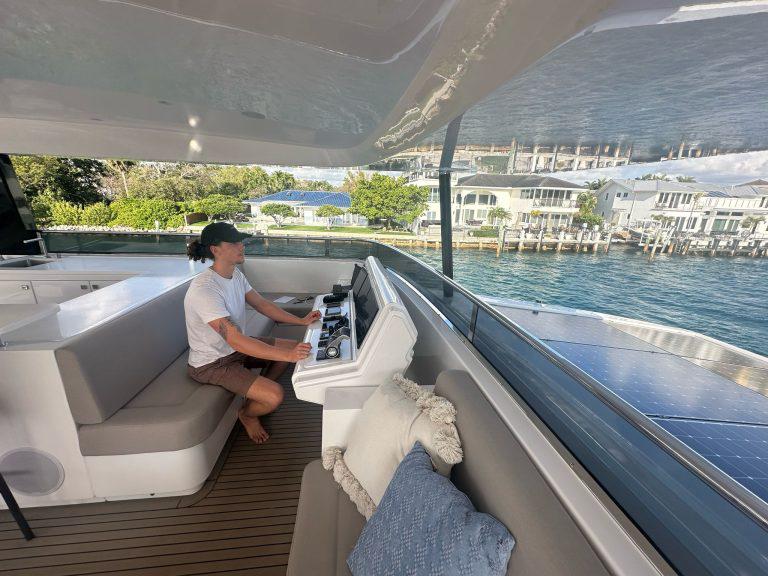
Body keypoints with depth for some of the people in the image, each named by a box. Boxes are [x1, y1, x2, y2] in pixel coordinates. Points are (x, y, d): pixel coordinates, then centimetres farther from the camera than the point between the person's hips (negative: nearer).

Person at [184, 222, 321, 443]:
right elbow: (236, 341, -36)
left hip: (234, 347, 9)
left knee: (293, 347, 7)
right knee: (275, 396, -21)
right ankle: (247, 414, 15)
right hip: (212, 363, -8)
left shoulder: (235, 274, -4)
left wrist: (302, 321, -6)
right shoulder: (204, 289, -32)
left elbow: (262, 304, 3)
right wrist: (287, 355, -40)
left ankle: (256, 395, 21)